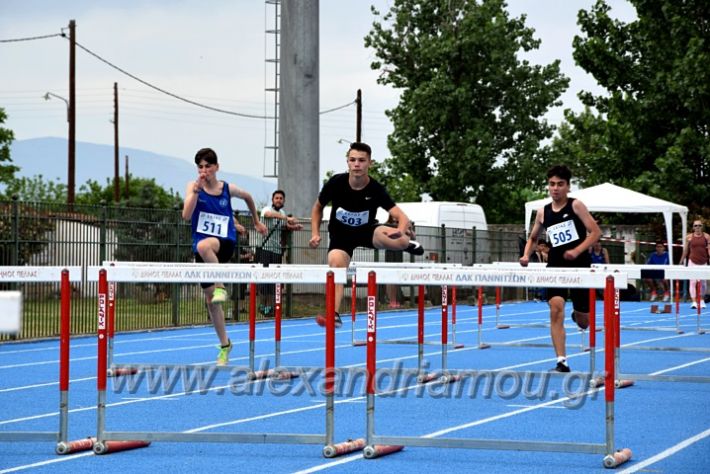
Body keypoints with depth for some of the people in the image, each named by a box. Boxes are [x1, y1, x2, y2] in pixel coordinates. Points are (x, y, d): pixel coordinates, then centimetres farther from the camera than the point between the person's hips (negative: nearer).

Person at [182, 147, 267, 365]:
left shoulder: (228, 189, 0)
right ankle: (224, 344, 23)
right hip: (203, 251, 3)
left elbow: (248, 197, 22)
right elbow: (186, 215, -15)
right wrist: (196, 191, -24)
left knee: (203, 246, -41)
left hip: (225, 243, -3)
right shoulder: (193, 187, -1)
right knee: (210, 300, 8)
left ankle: (220, 287, -24)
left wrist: (256, 221, 28)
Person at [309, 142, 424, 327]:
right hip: (341, 234, 1)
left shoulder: (376, 189, -22)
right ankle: (334, 314, -21)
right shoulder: (336, 183, -19)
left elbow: (402, 217, -28)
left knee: (399, 240, -27)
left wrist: (401, 230, -51)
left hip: (367, 230, -1)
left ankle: (408, 241, 14)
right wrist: (315, 233, -11)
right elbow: (318, 207, 1)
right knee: (335, 263, -28)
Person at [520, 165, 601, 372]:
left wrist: (577, 250, -22)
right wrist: (526, 255, 1)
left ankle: (577, 315, 46)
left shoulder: (575, 205, -5)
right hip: (556, 266, 2)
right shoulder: (543, 212, 6)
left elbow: (595, 232, -9)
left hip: (580, 266, -2)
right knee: (556, 308, -19)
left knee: (583, 323, 5)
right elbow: (532, 238, 21)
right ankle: (561, 361, -18)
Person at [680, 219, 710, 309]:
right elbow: (685, 250, 9)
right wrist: (682, 261, 13)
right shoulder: (689, 237, 1)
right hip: (692, 261, -1)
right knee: (693, 281, -10)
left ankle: (702, 300, 30)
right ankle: (694, 302, -13)